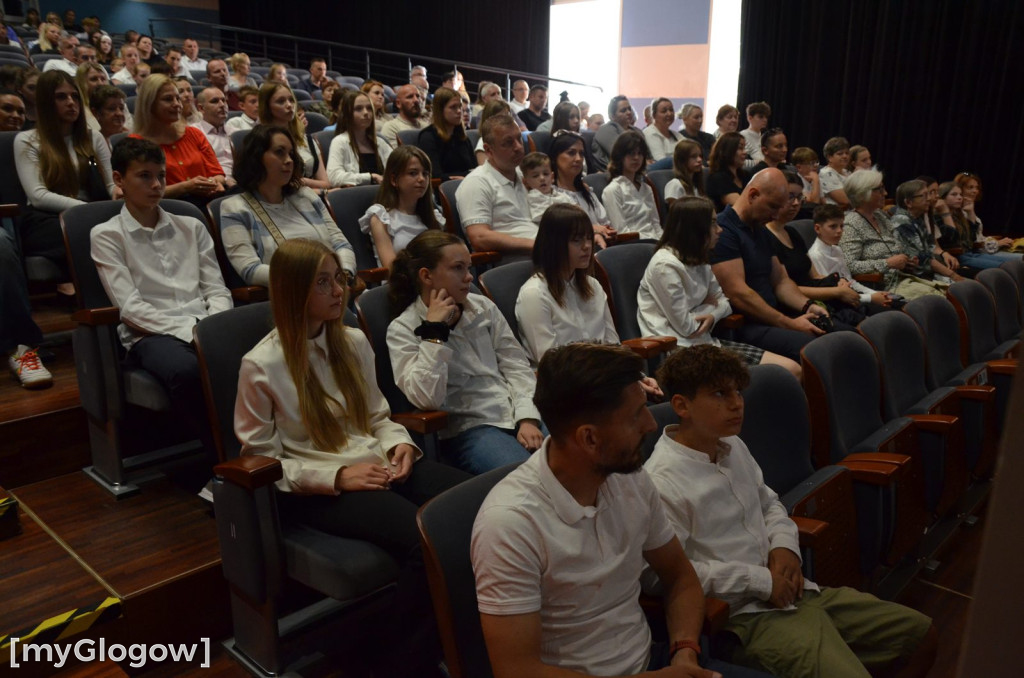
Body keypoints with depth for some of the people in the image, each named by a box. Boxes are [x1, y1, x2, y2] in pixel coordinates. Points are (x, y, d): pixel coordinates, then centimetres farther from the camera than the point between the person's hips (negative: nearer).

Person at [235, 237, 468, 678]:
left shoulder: (354, 342, 10)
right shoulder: (262, 366, -7)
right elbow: (262, 462, -5)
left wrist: (399, 444, -4)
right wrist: (337, 475, -17)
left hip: (376, 465, 6)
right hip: (314, 489, -5)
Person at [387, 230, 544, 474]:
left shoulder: (484, 307, 10)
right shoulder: (402, 330, -3)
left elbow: (516, 366, 9)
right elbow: (427, 399, -15)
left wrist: (527, 418, -6)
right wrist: (434, 331, -14)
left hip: (519, 417, 5)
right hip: (468, 429, -5)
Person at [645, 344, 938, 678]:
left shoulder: (733, 446, 8)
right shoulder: (661, 482, -21)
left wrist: (784, 545, 0)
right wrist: (759, 580, -19)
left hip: (796, 591, 9)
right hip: (748, 617, -9)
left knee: (922, 634, 15)